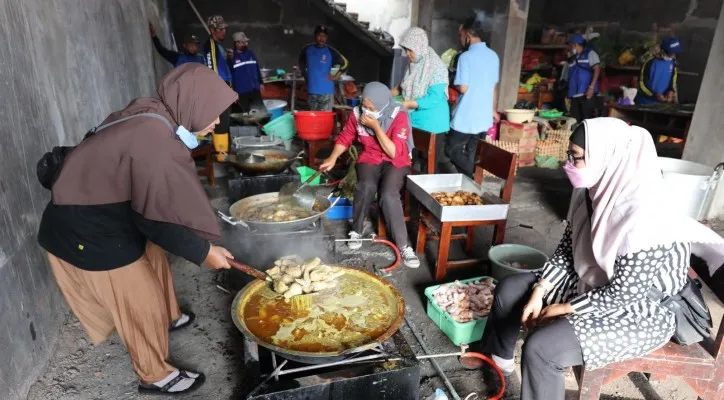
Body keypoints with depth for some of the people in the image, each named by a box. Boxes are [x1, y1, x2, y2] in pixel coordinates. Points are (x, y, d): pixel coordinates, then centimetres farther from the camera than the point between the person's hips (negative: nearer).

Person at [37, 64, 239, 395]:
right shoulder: (154, 140, -31)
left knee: (154, 263, 26)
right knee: (139, 303, 6)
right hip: (89, 232, -9)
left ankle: (168, 318, 53)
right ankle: (155, 376, 28)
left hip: (107, 215, 9)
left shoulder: (152, 119, -2)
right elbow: (157, 217, -27)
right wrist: (203, 252, -18)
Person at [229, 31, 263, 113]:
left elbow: (257, 69, 16)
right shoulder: (232, 57, -5)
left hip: (255, 90, 4)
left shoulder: (251, 54, 9)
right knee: (245, 113, 2)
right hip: (241, 92, -4)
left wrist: (261, 83, 13)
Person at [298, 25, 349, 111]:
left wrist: (335, 77, 0)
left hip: (326, 90, -3)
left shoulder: (331, 51, -4)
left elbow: (345, 63, 4)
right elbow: (301, 63, 22)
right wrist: (306, 76, 15)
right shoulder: (307, 49, 4)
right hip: (312, 90, 3)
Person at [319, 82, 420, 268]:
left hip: (395, 162, -2)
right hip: (369, 159, 2)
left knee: (389, 194, -32)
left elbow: (395, 153, -24)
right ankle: (357, 230, -8)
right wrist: (333, 157, -11)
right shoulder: (357, 113, -9)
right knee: (366, 187, -32)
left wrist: (375, 126, -29)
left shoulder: (399, 116, -19)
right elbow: (345, 138, 5)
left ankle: (403, 245, -20)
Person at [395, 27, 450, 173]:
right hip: (414, 120, 7)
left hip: (432, 124, -7)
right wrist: (392, 92, 1)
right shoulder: (414, 64, 4)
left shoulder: (437, 67, -18)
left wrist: (406, 104, -25)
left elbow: (434, 99, -24)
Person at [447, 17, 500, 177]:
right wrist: (494, 110, 25)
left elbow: (463, 88, -16)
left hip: (466, 118, -7)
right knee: (472, 156, 14)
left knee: (452, 150, 5)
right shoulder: (493, 56, 8)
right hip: (485, 117, 7)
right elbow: (494, 86, 16)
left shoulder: (466, 57, -14)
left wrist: (454, 84, 6)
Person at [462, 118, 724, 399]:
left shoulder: (642, 219, -32)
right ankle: (499, 357, 30)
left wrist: (564, 309, -16)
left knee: (540, 347, -26)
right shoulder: (593, 193, -8)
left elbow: (623, 294, -25)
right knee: (509, 288, 7)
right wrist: (539, 292, -7)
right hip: (590, 285, 8)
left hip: (635, 315, -8)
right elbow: (567, 249, 2)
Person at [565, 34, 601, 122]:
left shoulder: (590, 53, 5)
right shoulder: (572, 59, 22)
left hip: (586, 94, -6)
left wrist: (591, 87, -18)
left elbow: (597, 69, -7)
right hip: (574, 95, 6)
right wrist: (568, 95, 16)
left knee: (587, 119, -9)